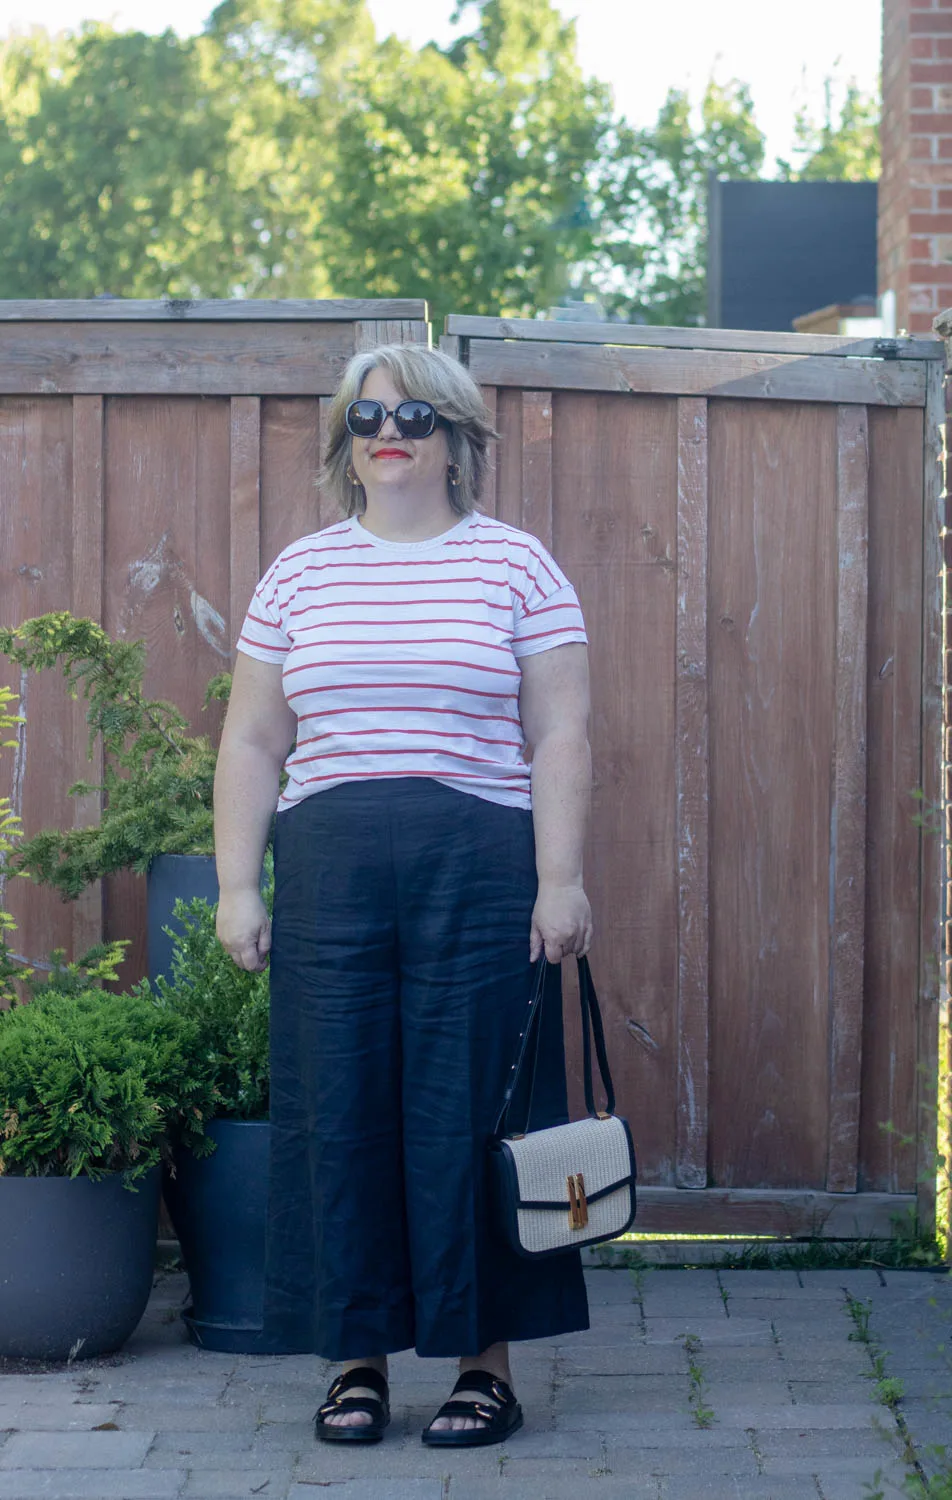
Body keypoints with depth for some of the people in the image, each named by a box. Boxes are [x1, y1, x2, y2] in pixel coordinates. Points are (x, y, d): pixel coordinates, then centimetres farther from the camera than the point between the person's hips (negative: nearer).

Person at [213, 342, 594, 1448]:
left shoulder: (515, 565, 5)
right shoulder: (299, 573, 12)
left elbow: (559, 738, 2)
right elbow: (251, 744, 12)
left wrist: (561, 879, -6)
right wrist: (238, 888, 4)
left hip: (480, 870, -2)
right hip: (327, 870, 2)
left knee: (471, 1111, -1)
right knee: (337, 1111, 3)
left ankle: (486, 1359, 9)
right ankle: (358, 1357, 13)